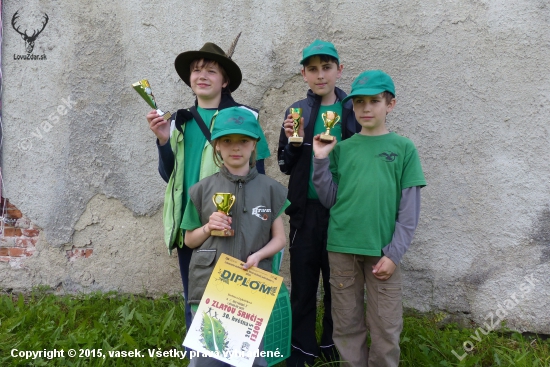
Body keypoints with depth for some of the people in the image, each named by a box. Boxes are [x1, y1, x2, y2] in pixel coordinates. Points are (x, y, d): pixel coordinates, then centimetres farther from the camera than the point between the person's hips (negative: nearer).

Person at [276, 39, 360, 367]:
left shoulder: (353, 110, 0)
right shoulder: (297, 111, 4)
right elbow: (286, 166, 7)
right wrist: (293, 142, -10)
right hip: (306, 211, 1)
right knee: (303, 283, 8)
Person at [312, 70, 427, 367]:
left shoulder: (403, 148, 1)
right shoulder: (342, 148, 6)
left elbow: (409, 210, -2)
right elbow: (330, 199, 4)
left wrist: (393, 253, -9)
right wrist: (321, 159, -5)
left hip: (383, 251, -1)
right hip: (341, 249, 2)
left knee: (386, 329, 8)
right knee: (347, 326, 13)